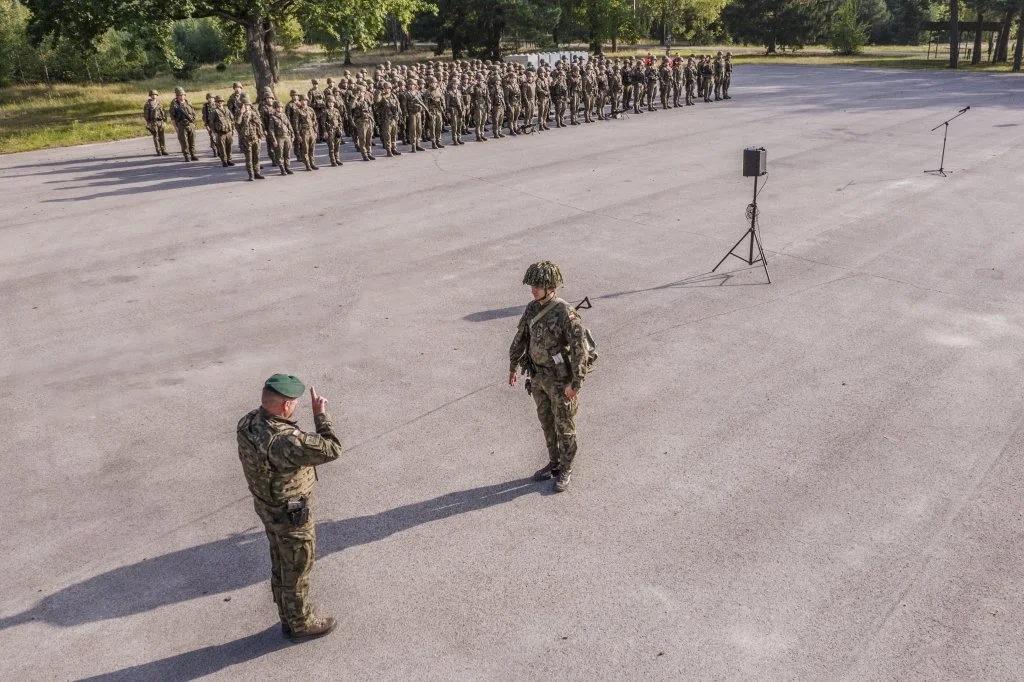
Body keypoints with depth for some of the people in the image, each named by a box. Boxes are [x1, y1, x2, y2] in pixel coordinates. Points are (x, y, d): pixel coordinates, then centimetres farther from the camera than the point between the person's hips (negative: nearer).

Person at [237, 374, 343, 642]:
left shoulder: (248, 422, -12)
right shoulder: (283, 440, -40)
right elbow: (331, 449, -35)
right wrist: (320, 414, -26)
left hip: (267, 505, 8)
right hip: (291, 514, -8)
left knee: (281, 565, 26)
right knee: (297, 570, 15)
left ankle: (288, 618, 46)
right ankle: (300, 624, 37)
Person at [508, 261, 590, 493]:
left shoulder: (566, 313, -25)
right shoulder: (532, 308, -2)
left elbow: (580, 349, -25)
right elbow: (521, 337, 10)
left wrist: (575, 383, -25)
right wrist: (513, 367, 15)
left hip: (561, 378, -7)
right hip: (539, 375, 7)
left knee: (564, 425, 8)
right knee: (547, 421, 19)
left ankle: (565, 471, 26)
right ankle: (554, 463, 36)